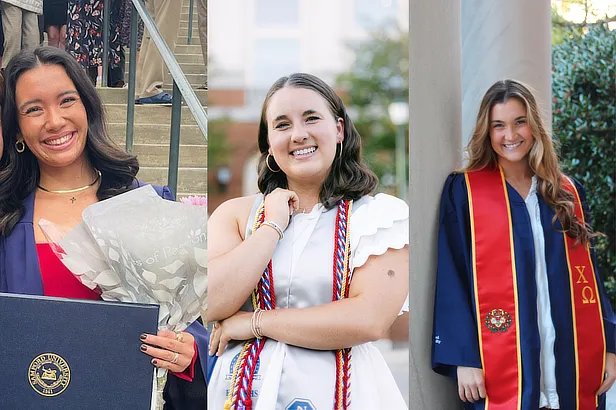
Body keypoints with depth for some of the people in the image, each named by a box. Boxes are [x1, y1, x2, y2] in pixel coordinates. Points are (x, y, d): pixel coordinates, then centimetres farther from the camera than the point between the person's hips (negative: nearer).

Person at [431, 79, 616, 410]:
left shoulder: (568, 193, 11)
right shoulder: (464, 190, -1)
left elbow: (588, 275, 11)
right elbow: (452, 278, -5)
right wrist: (464, 358, -13)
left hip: (574, 362, 4)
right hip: (501, 367, -3)